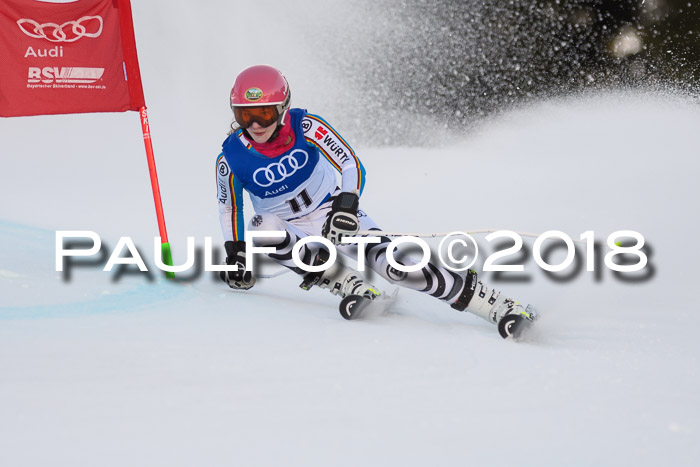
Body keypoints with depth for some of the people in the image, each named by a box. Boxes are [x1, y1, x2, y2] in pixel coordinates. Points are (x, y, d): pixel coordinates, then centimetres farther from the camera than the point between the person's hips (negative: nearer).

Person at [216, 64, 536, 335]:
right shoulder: (230, 160, -18)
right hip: (291, 231, 2)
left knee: (394, 267, -21)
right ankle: (346, 285, -20)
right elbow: (229, 205, 1)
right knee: (261, 228, -34)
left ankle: (495, 305, -14)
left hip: (334, 215, -2)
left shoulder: (305, 127, -22)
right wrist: (235, 253, -4)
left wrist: (345, 207, -37)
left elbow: (351, 166, -20)